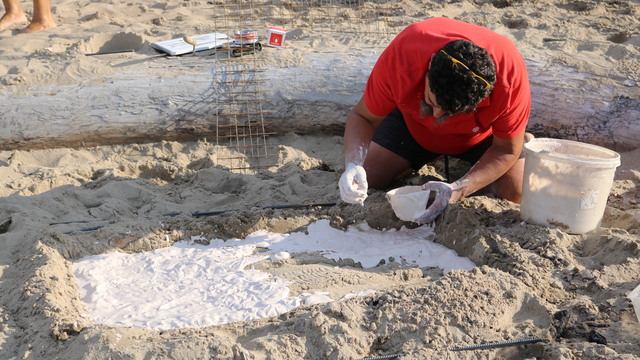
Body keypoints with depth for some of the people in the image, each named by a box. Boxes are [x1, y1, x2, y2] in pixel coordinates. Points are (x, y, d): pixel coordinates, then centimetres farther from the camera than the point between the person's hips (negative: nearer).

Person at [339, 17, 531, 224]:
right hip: (412, 123, 1)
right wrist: (353, 165, -45)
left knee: (517, 191, -20)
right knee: (365, 181, -12)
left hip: (480, 134, -1)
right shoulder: (402, 54, -40)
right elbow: (362, 117, -24)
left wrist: (458, 190, -40)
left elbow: (507, 151, -24)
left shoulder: (511, 75, -40)